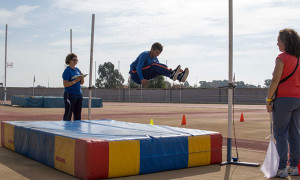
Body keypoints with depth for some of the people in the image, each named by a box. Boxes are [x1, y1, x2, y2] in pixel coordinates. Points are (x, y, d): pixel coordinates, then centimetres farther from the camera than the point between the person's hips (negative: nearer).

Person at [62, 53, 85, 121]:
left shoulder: (77, 70, 14)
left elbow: (82, 83, 16)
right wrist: (75, 81, -21)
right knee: (68, 114, -5)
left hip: (79, 95, 7)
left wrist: (82, 77, -4)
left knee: (78, 115, 9)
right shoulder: (67, 71, -7)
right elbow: (65, 84, -14)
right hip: (70, 95, -7)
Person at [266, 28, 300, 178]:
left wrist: (268, 100, -9)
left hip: (284, 98, -7)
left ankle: (281, 168, -1)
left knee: (280, 133, -1)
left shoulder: (282, 58, -10)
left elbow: (275, 80, -14)